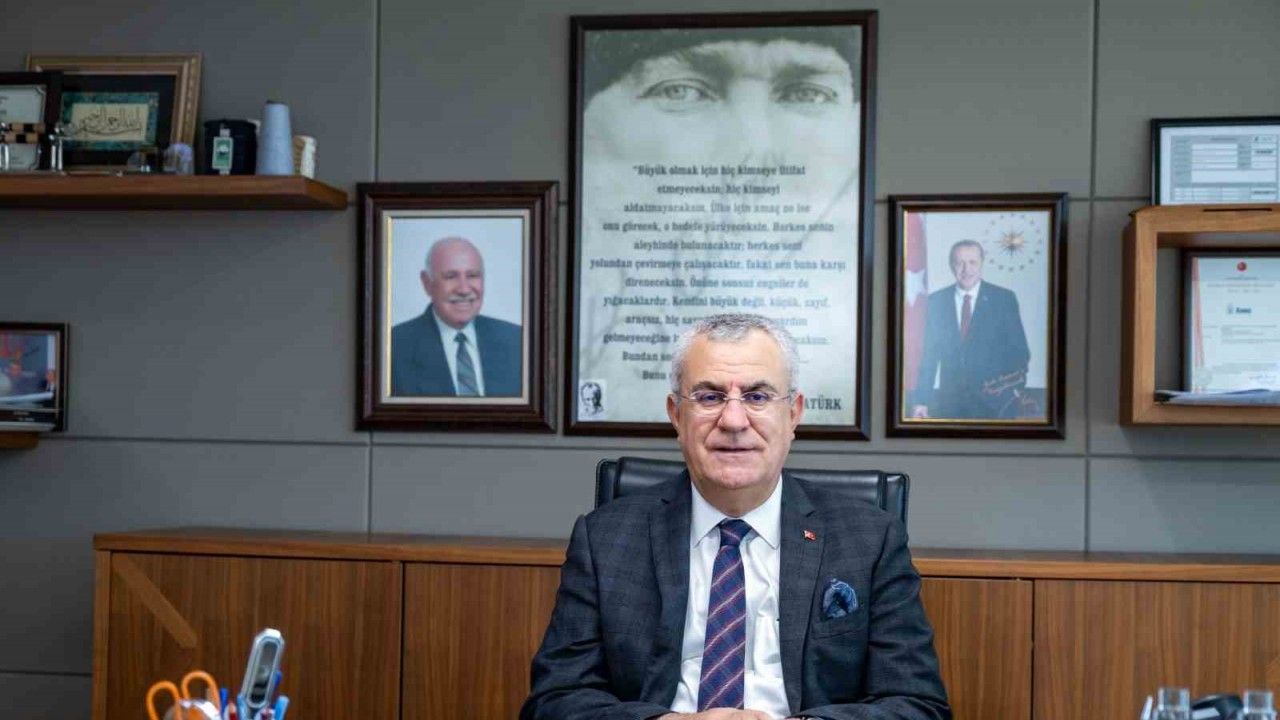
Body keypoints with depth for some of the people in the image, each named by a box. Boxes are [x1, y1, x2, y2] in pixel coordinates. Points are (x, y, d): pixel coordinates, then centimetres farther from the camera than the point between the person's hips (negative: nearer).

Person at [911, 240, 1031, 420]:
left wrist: (1014, 389, -11)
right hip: (950, 401, 2)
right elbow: (930, 353, 7)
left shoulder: (1004, 298, 0)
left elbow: (1019, 350, 1)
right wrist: (922, 401, 3)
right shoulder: (936, 301, 6)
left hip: (995, 400, -1)